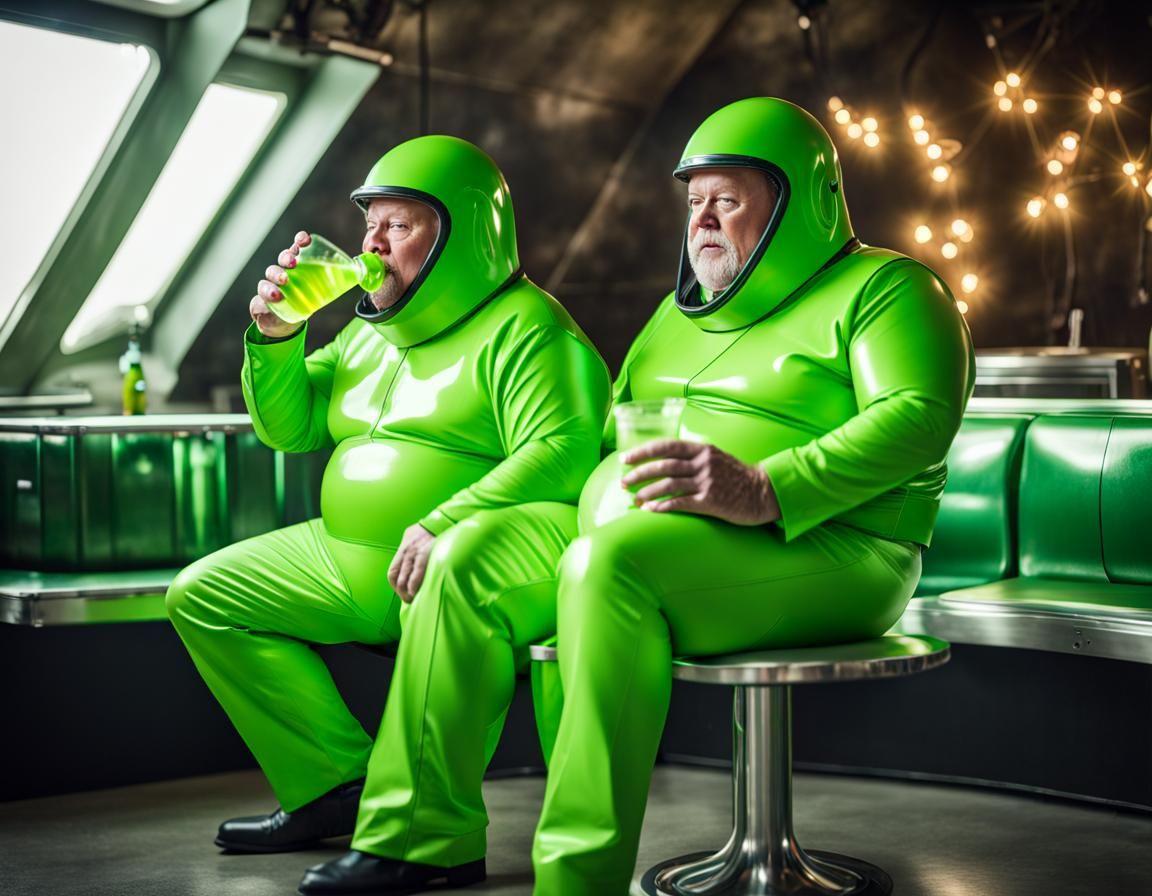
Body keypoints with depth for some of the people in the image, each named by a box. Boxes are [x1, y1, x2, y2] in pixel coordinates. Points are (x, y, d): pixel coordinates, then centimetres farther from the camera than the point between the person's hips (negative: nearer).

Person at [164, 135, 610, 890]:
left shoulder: (522, 326, -8)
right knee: (201, 594, 5)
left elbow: (560, 452, -22)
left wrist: (444, 526, -31)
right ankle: (340, 785, -1)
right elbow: (289, 427, 20)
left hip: (457, 560, -9)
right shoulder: (370, 331, 19)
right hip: (349, 560, 9)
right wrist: (274, 337, 3)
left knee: (458, 578, -43)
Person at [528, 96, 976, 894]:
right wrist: (602, 481, 2)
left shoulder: (880, 288, 2)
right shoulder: (683, 308, 27)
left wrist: (767, 490, -28)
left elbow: (920, 417, -15)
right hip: (645, 537, 8)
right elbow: (619, 410, 27)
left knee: (609, 559, -35)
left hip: (821, 552, -8)